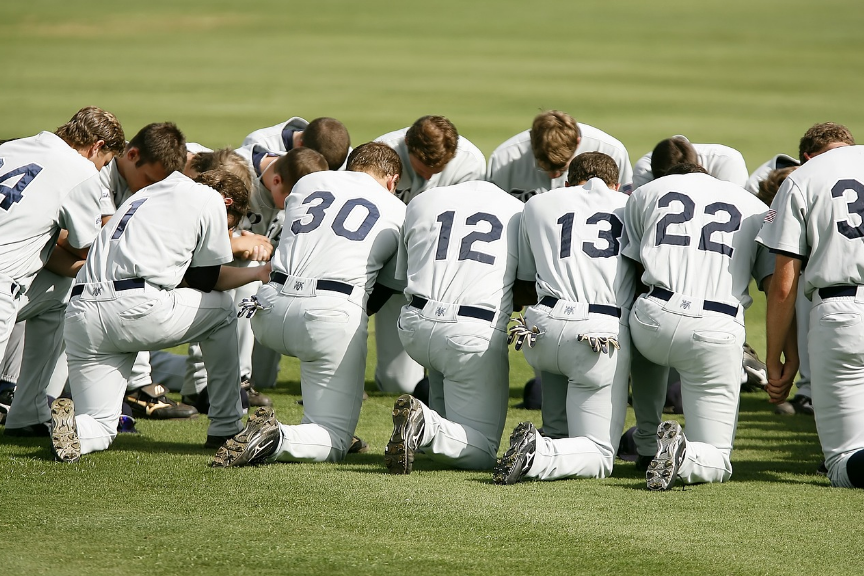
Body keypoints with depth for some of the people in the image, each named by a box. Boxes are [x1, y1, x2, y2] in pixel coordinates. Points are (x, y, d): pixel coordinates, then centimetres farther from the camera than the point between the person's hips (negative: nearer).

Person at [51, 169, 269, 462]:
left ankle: (70, 424, -21)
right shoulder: (210, 199, 11)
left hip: (79, 316, 6)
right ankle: (226, 427, 24)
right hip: (137, 309, -6)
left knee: (100, 430, 14)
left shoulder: (145, 194, 33)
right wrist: (258, 273, 32)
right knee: (221, 307, 24)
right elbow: (209, 278, 15)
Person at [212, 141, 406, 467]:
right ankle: (276, 440, -29)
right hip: (335, 312, -4)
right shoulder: (399, 213, 17)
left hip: (270, 312, 4)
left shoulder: (307, 182, 23)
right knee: (334, 444, 0)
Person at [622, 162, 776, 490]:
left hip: (654, 317, 1)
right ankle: (683, 454, -23)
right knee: (716, 462, 10)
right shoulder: (755, 208, 20)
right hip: (718, 331, -1)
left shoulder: (646, 193, 20)